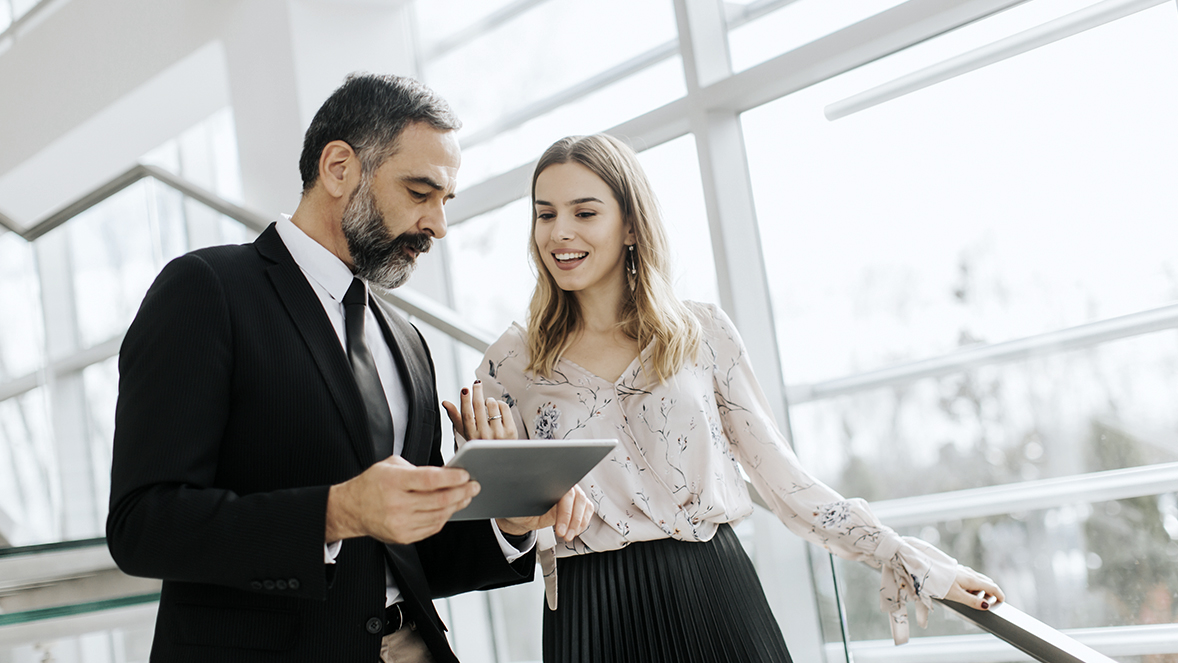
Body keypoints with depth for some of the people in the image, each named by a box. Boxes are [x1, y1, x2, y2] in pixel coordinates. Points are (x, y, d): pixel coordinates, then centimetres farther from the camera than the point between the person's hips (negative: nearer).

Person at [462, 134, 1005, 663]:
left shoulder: (702, 333, 1)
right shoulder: (511, 365, 2)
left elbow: (785, 481, 4)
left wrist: (922, 567, 3)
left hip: (713, 591, 0)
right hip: (591, 618, 0)